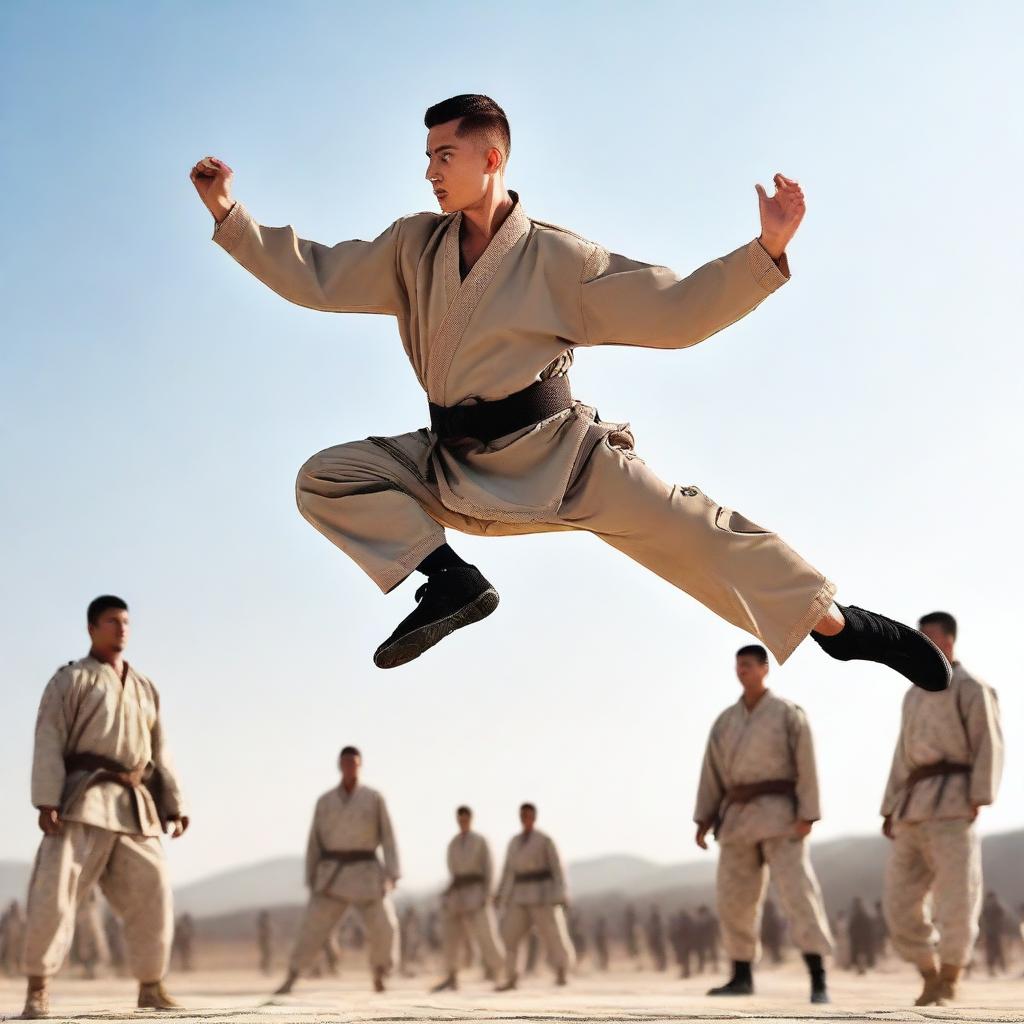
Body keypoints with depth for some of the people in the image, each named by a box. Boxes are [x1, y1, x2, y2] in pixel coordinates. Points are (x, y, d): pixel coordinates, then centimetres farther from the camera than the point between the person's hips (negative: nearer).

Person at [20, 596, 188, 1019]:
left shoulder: (145, 689, 18)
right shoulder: (70, 680, 2)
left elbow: (159, 754, 18)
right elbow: (49, 743, -6)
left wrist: (173, 806, 8)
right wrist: (47, 801, -18)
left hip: (134, 809, 5)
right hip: (82, 800, -5)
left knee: (150, 893, 3)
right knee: (54, 889, -14)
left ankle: (151, 987, 15)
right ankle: (38, 989, -3)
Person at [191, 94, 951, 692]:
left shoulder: (558, 258, -9)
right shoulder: (413, 247, 4)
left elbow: (675, 311, -10)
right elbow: (318, 279, 8)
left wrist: (767, 250, -23)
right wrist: (230, 216, 1)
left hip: (556, 451, -4)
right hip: (457, 465, 4)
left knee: (686, 531, -18)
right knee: (325, 479, -9)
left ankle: (836, 622, -9)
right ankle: (449, 581, -10)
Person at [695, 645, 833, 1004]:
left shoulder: (789, 713, -3)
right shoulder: (726, 721, 13)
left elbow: (806, 767, -7)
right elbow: (713, 772, 14)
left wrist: (807, 815, -16)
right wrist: (704, 819, 7)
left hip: (780, 812, -6)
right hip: (739, 816, 6)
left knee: (797, 891, -15)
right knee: (734, 898, 8)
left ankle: (818, 982, -16)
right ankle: (741, 977, 22)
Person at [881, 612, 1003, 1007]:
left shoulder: (971, 688, 1)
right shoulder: (914, 695, 22)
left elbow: (988, 746, -6)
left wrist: (979, 798, -16)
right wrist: (890, 809, 15)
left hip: (953, 801, -7)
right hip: (914, 805, 7)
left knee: (956, 896, -9)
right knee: (900, 899, 3)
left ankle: (948, 981, 6)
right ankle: (930, 979, 16)